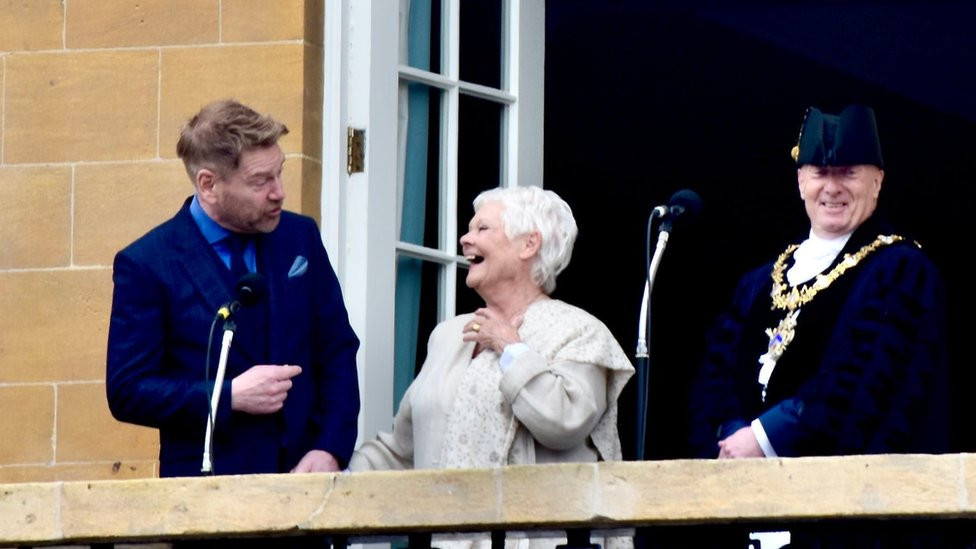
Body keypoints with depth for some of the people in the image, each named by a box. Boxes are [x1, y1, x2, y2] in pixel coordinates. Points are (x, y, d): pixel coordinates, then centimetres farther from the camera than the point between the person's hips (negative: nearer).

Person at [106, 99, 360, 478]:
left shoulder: (300, 237, 7)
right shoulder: (146, 266, -5)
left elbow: (337, 351, 11)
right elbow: (126, 392, -6)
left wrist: (330, 449, -3)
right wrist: (230, 397, -16)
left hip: (306, 473, 3)